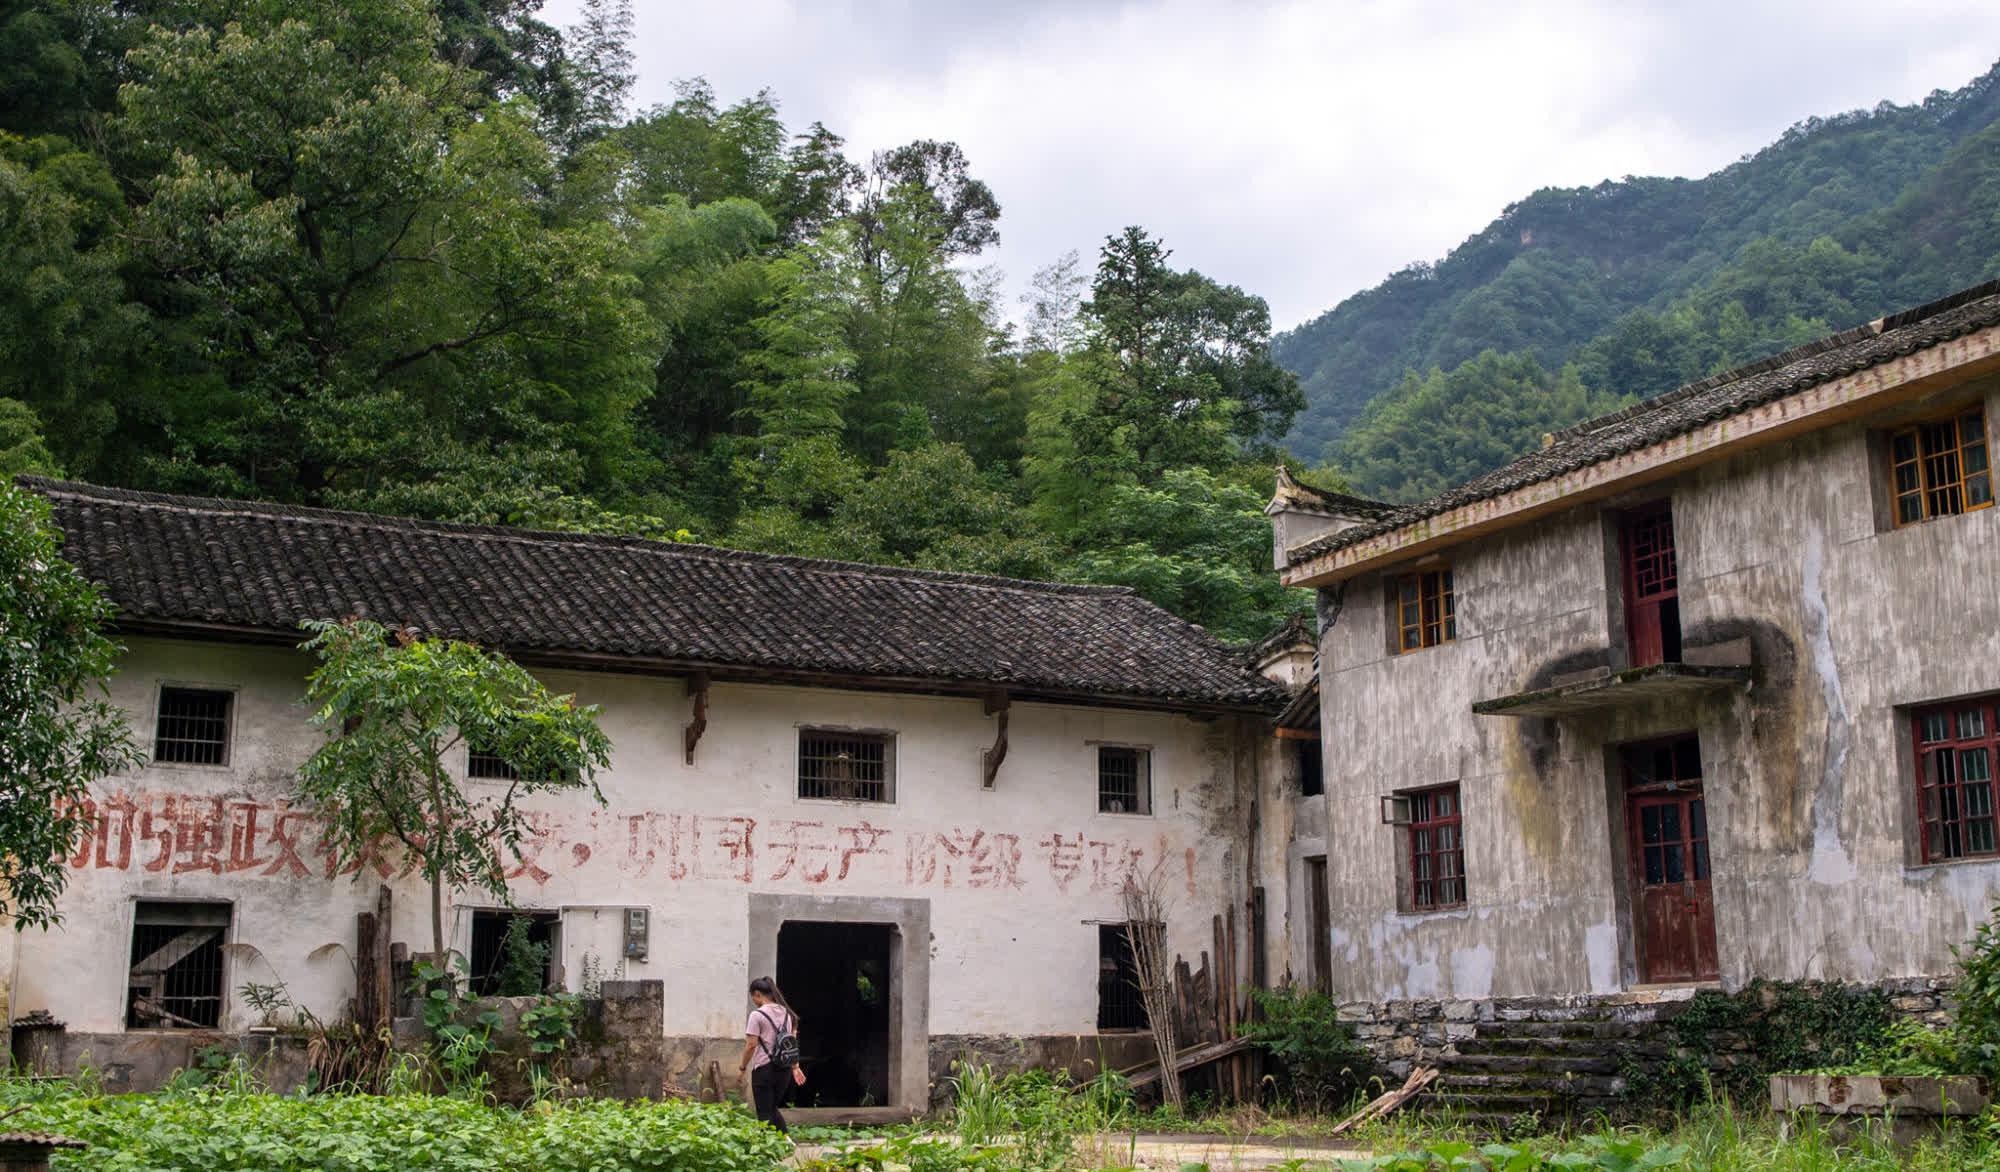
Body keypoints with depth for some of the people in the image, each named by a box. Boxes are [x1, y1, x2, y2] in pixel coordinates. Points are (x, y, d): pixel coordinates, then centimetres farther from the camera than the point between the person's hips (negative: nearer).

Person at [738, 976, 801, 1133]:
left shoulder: (757, 1015, -11)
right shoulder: (786, 1013, 10)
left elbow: (751, 1045, -13)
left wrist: (742, 1067, -1)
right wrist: (795, 1067, 16)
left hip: (764, 1068, -7)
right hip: (784, 1068, 7)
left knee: (765, 1113, 3)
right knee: (772, 1108, 21)